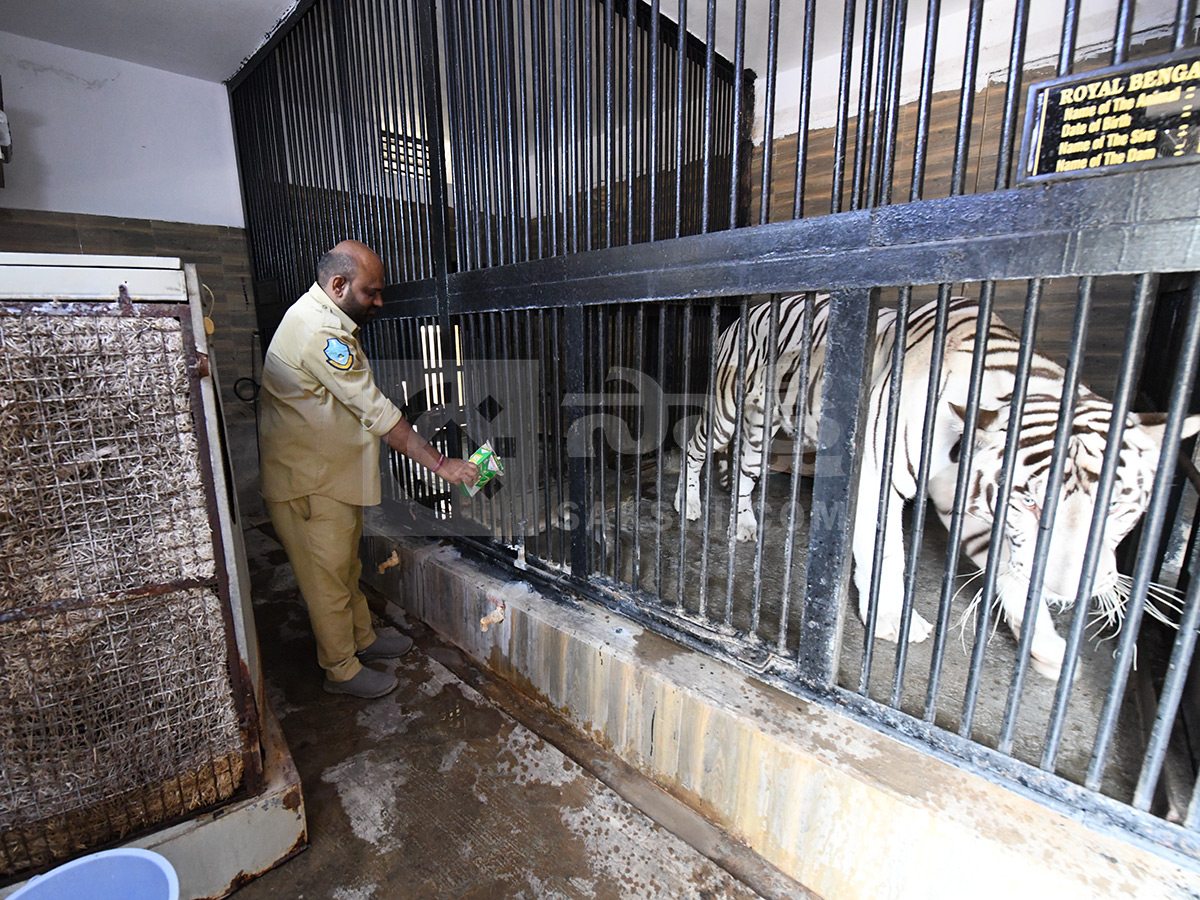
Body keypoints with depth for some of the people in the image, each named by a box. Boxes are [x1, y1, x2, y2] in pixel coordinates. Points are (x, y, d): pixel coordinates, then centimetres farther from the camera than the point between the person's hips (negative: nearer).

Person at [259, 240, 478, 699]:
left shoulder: (323, 319, 9)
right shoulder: (320, 333, -25)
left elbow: (364, 406, 18)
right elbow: (377, 413, -28)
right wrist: (440, 463, -25)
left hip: (333, 473, 10)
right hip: (307, 483, -10)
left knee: (346, 566, 21)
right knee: (327, 577, 5)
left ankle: (362, 638, 39)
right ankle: (341, 670, 23)